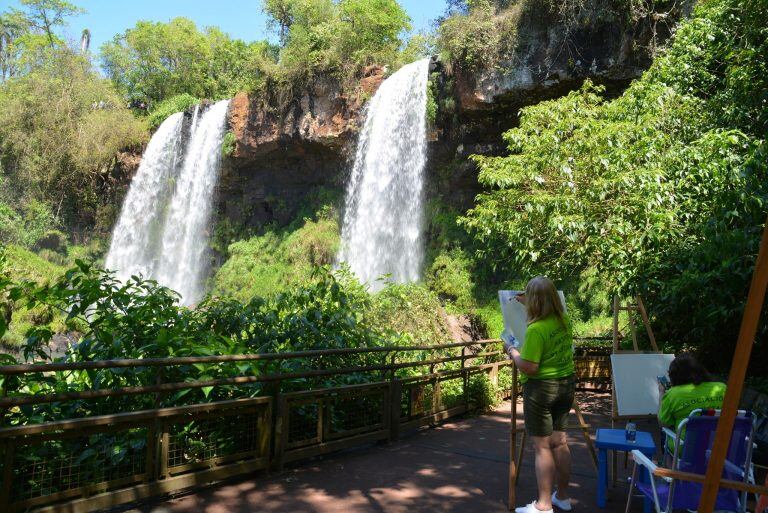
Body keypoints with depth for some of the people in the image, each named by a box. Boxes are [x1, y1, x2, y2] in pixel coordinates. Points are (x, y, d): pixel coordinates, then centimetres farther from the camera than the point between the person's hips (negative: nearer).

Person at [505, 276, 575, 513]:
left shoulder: (536, 329, -23)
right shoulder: (564, 321, 1)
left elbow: (528, 367, -23)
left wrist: (512, 350, -7)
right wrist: (527, 304, 28)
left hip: (541, 388, -8)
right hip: (566, 384, 8)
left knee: (542, 447, 1)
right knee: (560, 442, 18)